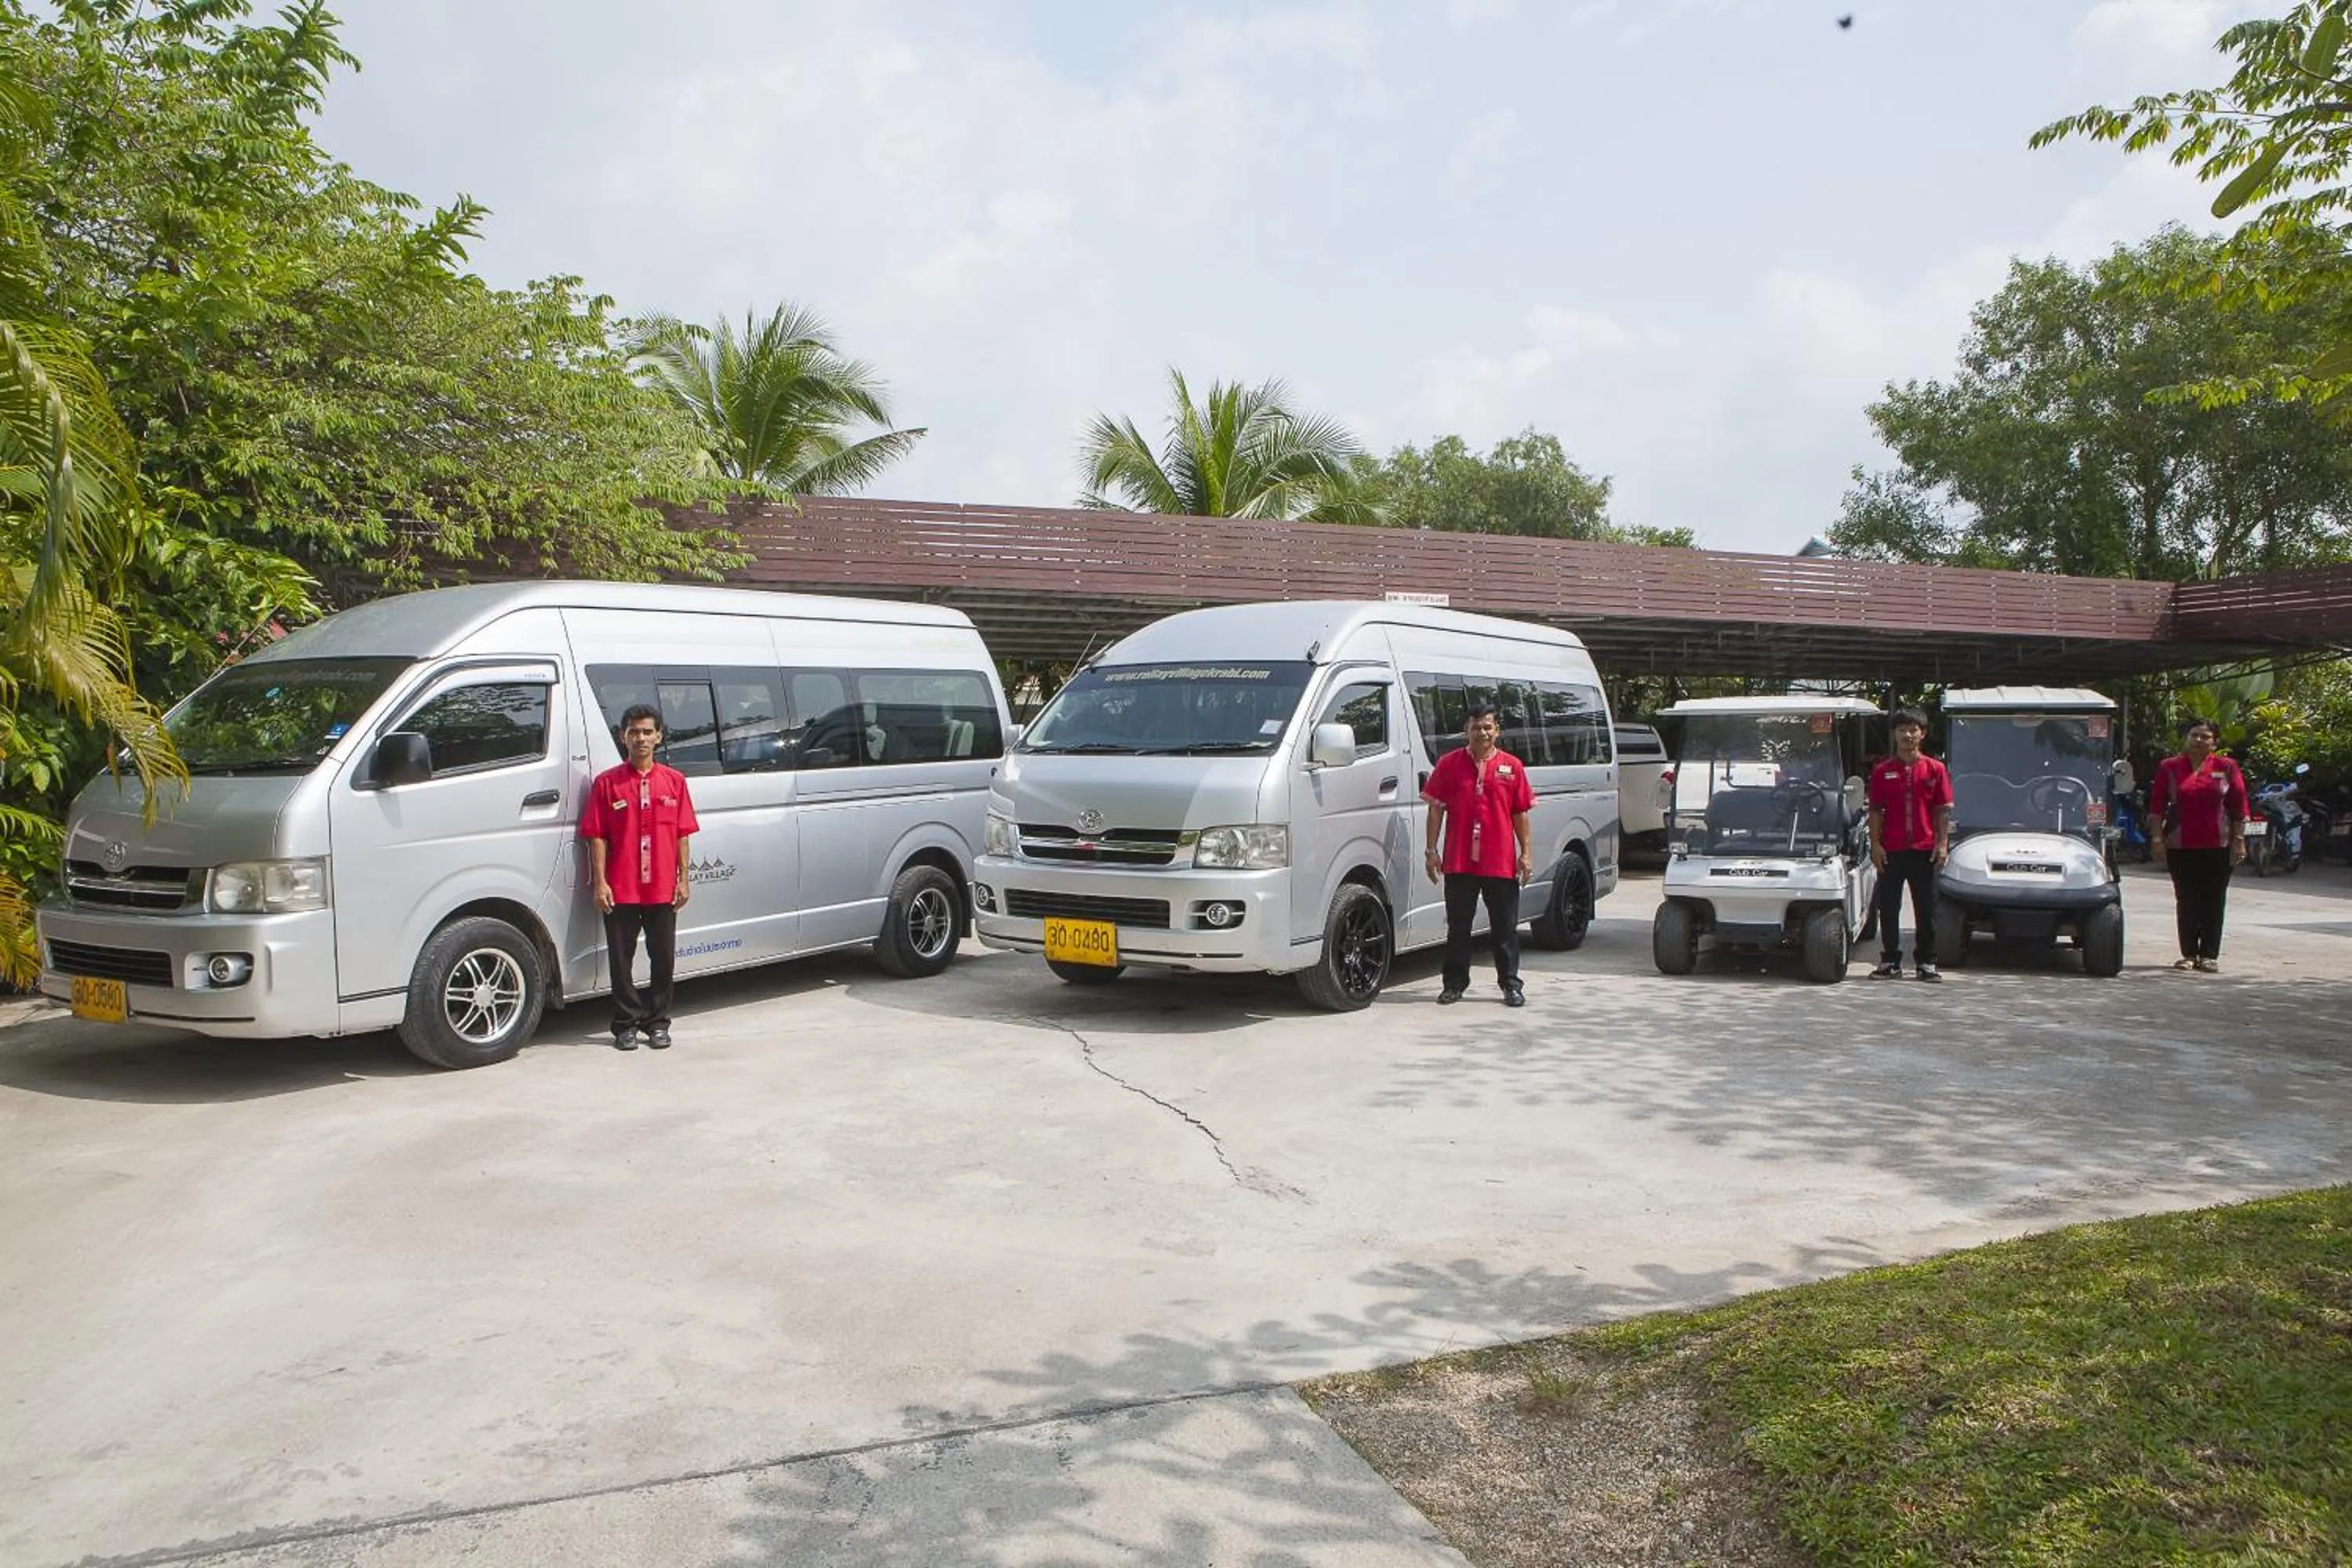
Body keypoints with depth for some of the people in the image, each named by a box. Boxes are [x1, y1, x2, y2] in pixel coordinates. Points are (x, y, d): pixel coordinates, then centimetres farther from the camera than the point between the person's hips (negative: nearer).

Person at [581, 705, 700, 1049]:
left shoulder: (674, 781, 7)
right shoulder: (607, 783, 1)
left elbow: (683, 834, 8)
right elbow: (597, 836, 0)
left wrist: (683, 879, 2)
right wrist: (599, 883, -7)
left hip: (662, 890, 2)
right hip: (620, 891, -2)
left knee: (664, 959, 7)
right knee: (622, 960, 5)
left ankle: (657, 1023, 20)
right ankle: (626, 1026, 16)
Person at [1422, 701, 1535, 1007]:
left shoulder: (1512, 767, 6)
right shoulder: (1449, 764, 4)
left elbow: (1520, 813, 8)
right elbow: (1436, 808, 5)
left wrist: (1525, 853, 2)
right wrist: (1432, 851, 0)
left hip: (1501, 862, 0)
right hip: (1458, 861, 0)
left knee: (1505, 927, 6)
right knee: (1458, 926, 8)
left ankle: (1511, 985, 15)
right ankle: (1454, 984, 17)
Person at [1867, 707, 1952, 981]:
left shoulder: (1935, 769, 4)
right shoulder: (1882, 771, 4)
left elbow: (1943, 810, 4)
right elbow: (1875, 810, 4)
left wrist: (1942, 843, -4)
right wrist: (1875, 843, -4)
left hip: (1924, 849, 0)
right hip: (1891, 850, 0)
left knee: (1926, 908, 6)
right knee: (1888, 907, 4)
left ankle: (1926, 962, 15)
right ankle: (1890, 961, 13)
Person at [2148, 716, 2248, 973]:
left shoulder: (2226, 767, 5)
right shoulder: (2169, 767, 5)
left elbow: (2239, 805, 4)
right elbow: (2156, 805, 3)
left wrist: (2239, 839, -1)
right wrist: (2157, 838, -3)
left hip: (2217, 846, 0)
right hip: (2180, 846, 0)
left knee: (2213, 901, 3)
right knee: (2186, 901, 4)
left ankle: (2209, 955, 9)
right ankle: (2189, 954, 10)